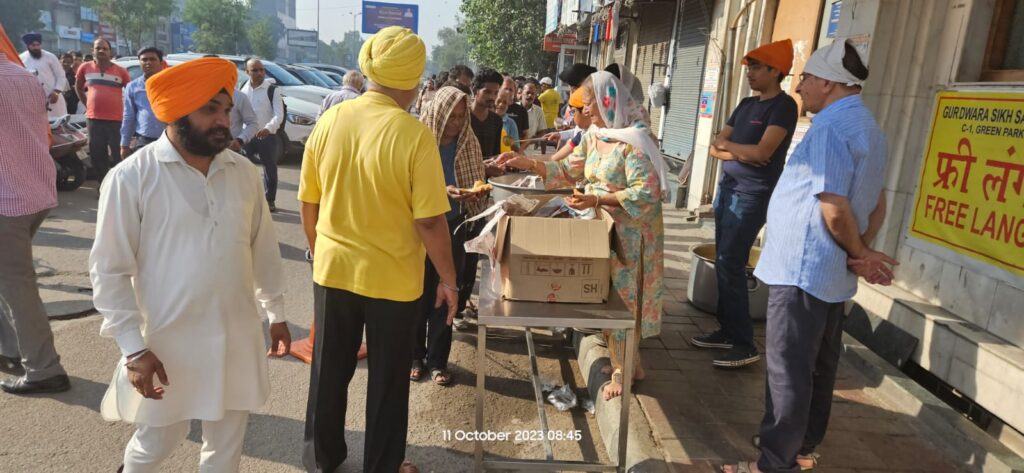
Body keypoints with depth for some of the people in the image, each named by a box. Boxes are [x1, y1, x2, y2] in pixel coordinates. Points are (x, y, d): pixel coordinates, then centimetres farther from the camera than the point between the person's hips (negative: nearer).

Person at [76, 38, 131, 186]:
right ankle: (102, 186, 21)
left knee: (117, 156, -1)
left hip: (116, 119, -2)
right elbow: (78, 87, 20)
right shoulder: (85, 68, 6)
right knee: (97, 155, 10)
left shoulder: (120, 71, 0)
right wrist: (87, 104, 13)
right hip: (93, 119, 3)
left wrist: (126, 108, 2)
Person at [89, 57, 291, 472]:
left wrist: (276, 313, 14)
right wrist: (133, 348, -11)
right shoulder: (131, 177, -12)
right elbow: (109, 270, -9)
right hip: (168, 342, -3)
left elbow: (263, 249, 9)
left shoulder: (244, 172, 1)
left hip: (237, 337, 4)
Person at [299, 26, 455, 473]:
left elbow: (308, 202, 3)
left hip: (333, 269, 4)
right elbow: (430, 221, -18)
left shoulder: (330, 120, -4)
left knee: (329, 371, 21)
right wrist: (448, 278, -5)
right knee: (387, 380, 15)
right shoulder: (414, 134, -19)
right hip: (392, 277, -4)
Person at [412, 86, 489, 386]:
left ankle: (437, 360, 22)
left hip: (453, 226, 3)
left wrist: (476, 193, -13)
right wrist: (441, 191, -24)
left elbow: (477, 181, 9)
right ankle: (415, 355, 26)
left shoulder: (468, 142, 0)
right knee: (418, 293, 9)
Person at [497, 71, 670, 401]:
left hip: (627, 231, -7)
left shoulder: (633, 139, -18)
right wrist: (527, 163, 1)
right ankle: (627, 363, 26)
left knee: (619, 297, 1)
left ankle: (624, 369, 17)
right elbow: (569, 171, 11)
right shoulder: (594, 135, 6)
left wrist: (597, 199, -27)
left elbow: (647, 192, -23)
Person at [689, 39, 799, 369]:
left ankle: (745, 344, -2)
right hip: (727, 188, 8)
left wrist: (727, 144, -6)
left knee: (731, 266, -10)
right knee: (723, 264, 9)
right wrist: (740, 152, -11)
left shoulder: (783, 106, -9)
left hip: (752, 196, -8)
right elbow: (715, 148, 10)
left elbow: (762, 151, -21)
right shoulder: (746, 104, 15)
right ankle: (727, 331, 19)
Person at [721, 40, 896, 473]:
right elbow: (877, 204, 15)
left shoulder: (831, 127, -18)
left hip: (803, 268, -10)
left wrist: (860, 255, -7)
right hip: (830, 271, 10)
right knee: (819, 365, 18)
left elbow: (834, 209, -23)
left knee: (788, 370, -2)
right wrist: (861, 253, 1)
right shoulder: (867, 126, 14)